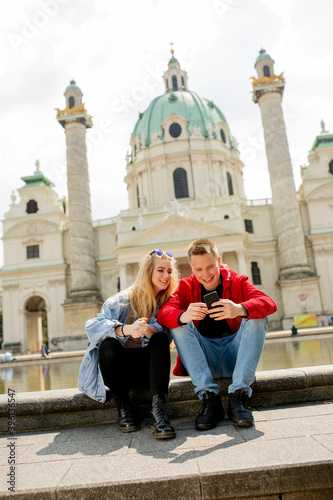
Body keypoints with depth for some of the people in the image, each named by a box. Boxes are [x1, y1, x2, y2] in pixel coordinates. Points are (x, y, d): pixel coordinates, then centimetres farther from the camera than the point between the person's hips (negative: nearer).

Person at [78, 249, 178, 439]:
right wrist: (126, 329, -39)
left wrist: (148, 330, -38)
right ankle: (124, 406, -13)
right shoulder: (124, 300, -6)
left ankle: (159, 408, -35)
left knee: (160, 339, -26)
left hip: (147, 367, 1)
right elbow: (93, 326, -20)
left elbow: (165, 335, -15)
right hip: (119, 367, -1)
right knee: (108, 346, -31)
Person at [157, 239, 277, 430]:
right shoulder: (187, 287, 3)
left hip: (235, 356, 0)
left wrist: (240, 310, -41)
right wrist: (184, 316, -40)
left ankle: (238, 395, -25)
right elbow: (163, 313, -16)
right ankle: (209, 397, -25)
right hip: (205, 360, 1)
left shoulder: (238, 282, 0)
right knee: (179, 323, -20)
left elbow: (269, 303, -19)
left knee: (257, 318, -21)